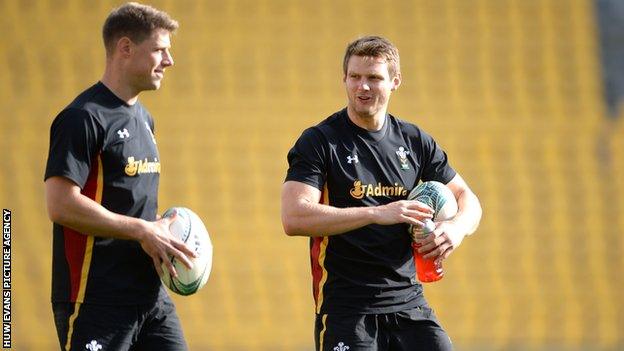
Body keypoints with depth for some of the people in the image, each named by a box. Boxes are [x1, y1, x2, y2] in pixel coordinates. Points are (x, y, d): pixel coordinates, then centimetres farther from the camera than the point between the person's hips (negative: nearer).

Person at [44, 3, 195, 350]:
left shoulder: (143, 119, 19)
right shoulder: (84, 118, -11)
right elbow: (61, 205, -20)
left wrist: (159, 232, 8)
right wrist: (142, 231, -17)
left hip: (152, 295, 9)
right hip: (95, 302, -9)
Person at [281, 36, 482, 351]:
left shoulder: (415, 141, 11)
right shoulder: (319, 141, -3)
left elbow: (467, 198, 20)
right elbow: (293, 217, -17)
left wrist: (456, 228, -5)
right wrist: (377, 213, -23)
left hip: (409, 301, 4)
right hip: (346, 309, -4)